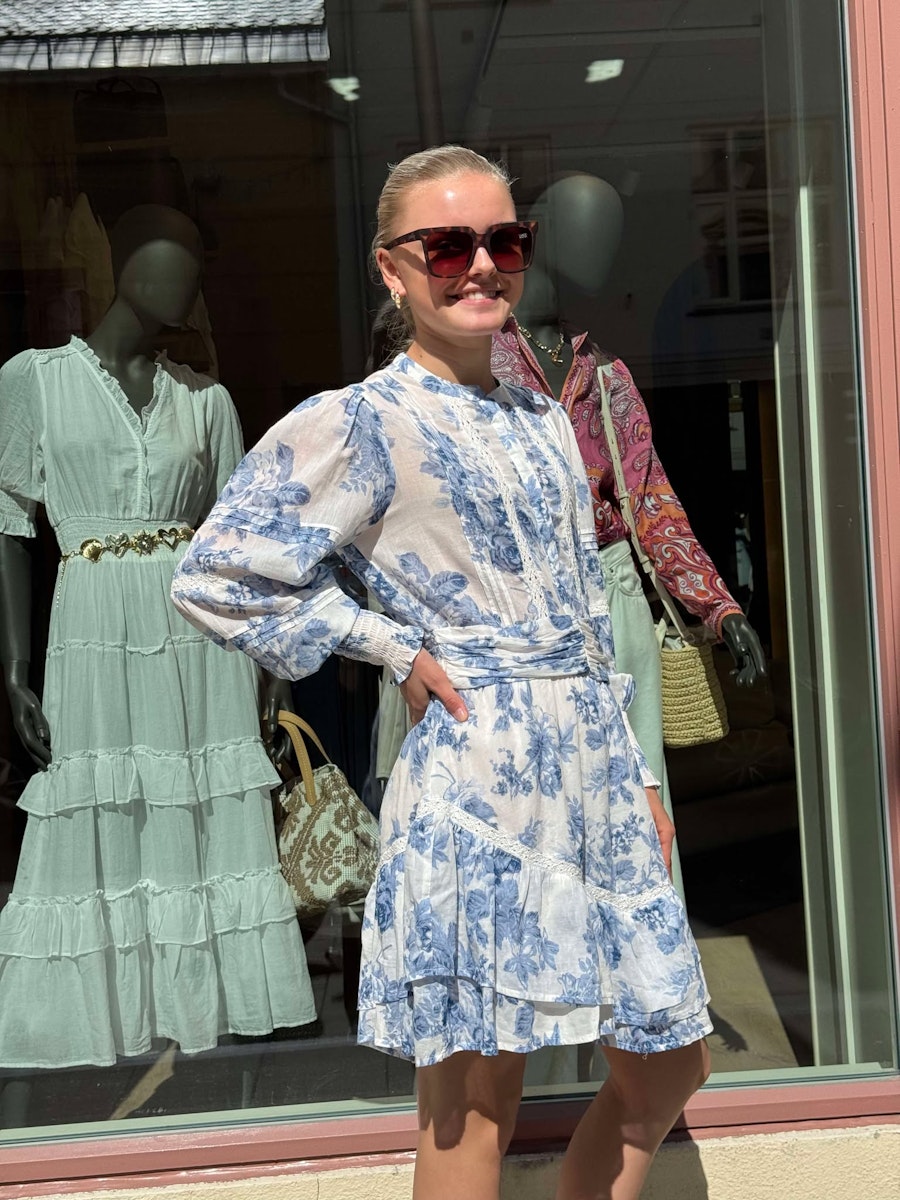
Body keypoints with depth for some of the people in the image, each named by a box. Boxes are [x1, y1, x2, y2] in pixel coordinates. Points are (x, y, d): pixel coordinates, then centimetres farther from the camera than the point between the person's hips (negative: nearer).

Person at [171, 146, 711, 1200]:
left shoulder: (544, 420, 15)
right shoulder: (361, 423, -7)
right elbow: (214, 577, -10)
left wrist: (638, 771, 17)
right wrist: (395, 646, -9)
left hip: (595, 768, 8)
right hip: (477, 771, -7)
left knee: (671, 1058, 14)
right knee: (475, 1102, 1)